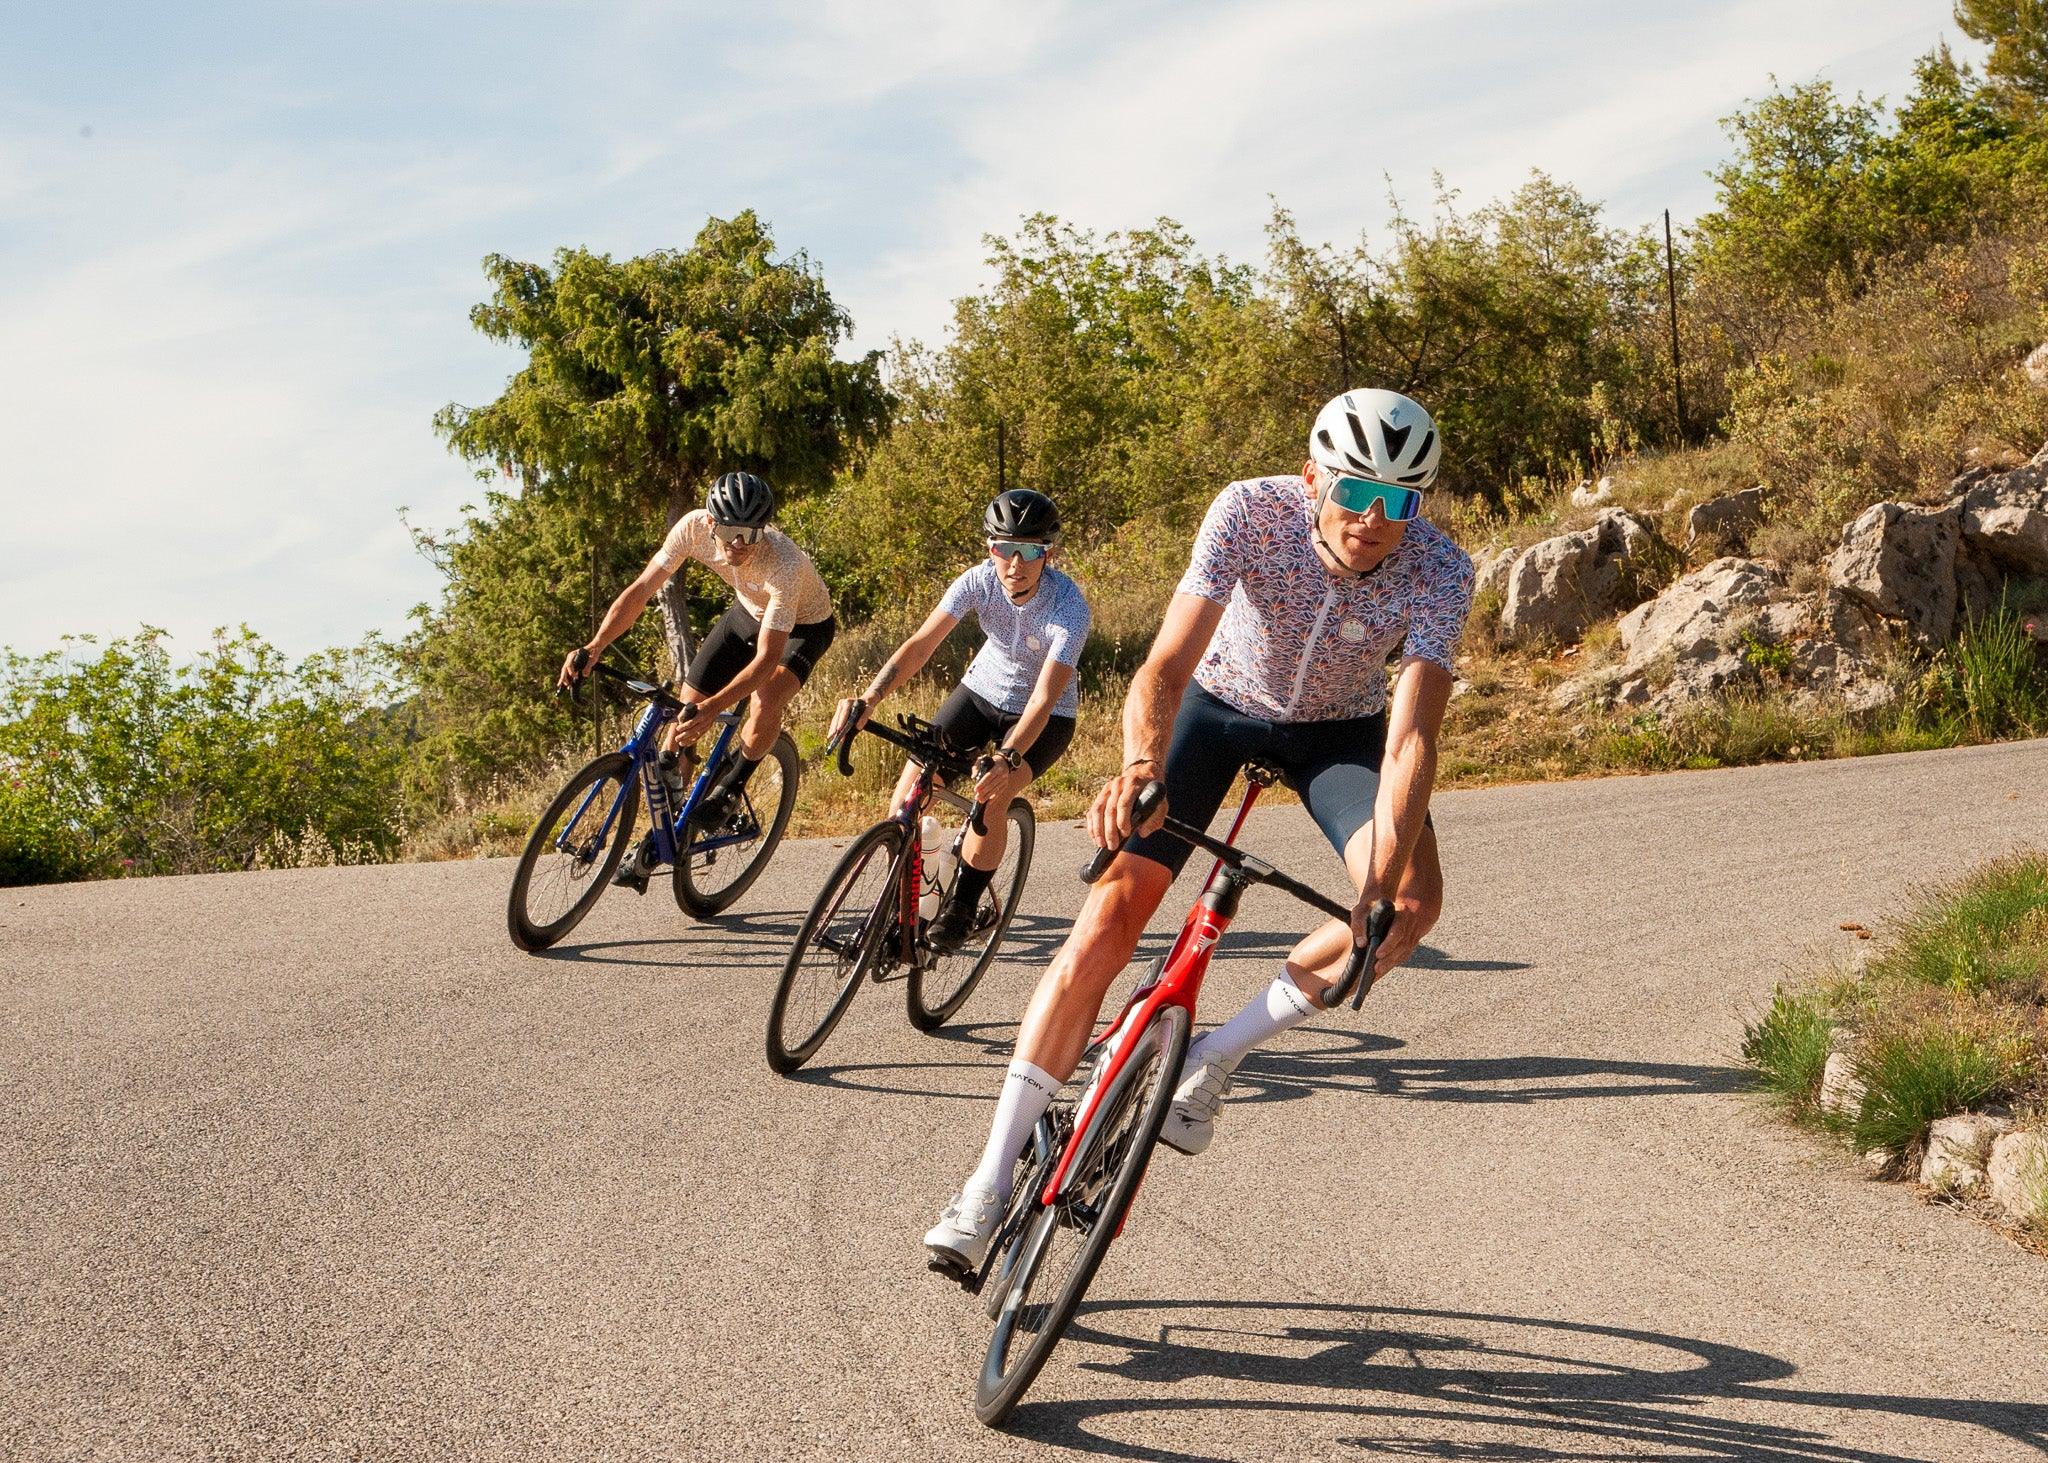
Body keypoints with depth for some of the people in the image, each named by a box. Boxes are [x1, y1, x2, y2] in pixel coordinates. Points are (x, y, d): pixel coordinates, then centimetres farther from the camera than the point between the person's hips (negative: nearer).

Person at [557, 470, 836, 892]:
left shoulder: (784, 564, -41)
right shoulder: (694, 527, -29)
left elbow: (766, 659, -42)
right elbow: (640, 590, -23)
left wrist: (713, 709, -53)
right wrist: (592, 648, -37)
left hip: (803, 625, -5)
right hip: (748, 612, 5)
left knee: (765, 703, -34)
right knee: (685, 712, -3)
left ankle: (728, 789, -2)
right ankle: (656, 841, 14)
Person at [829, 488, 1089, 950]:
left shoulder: (1069, 607, -31)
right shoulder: (979, 581, -21)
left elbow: (1044, 698, -38)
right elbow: (920, 644, -28)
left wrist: (1008, 758, -54)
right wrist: (869, 699, -43)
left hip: (1045, 716, -4)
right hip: (983, 690, 4)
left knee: (990, 797, -28)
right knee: (909, 790, -14)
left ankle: (960, 910, -6)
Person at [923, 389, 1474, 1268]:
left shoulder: (1439, 570, -29)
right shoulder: (1250, 512, -32)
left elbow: (1411, 735, -37)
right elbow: (1166, 667, -39)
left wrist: (1385, 887, -50)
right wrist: (1139, 764, -60)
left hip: (1339, 727, 1)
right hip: (1221, 701, -1)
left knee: (1412, 903, -25)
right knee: (1112, 911, -14)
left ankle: (1217, 1055, -6)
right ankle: (992, 1177, -7)